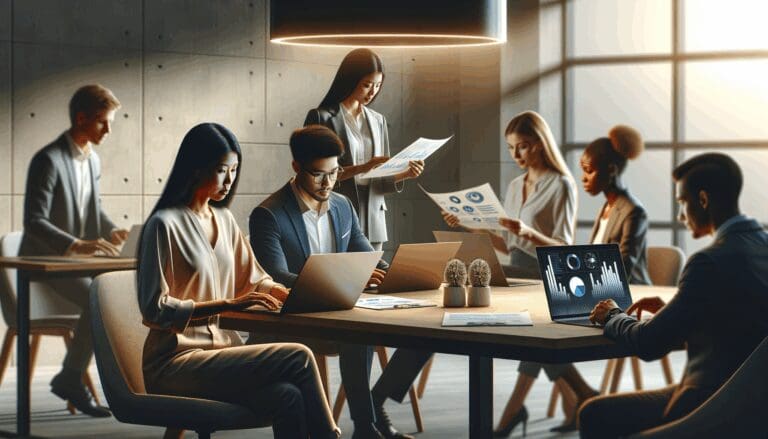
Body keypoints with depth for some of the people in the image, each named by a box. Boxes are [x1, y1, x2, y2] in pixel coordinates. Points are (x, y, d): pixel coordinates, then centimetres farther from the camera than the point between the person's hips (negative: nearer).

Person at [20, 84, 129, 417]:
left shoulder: (92, 159, 10)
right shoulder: (48, 160, -16)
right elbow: (33, 222, -21)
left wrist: (113, 232, -1)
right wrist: (76, 245, -33)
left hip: (82, 256, 8)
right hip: (47, 258, -7)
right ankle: (70, 380, -14)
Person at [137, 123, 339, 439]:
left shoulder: (224, 219, 14)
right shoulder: (165, 224, -9)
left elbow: (254, 280, 21)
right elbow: (155, 309, -13)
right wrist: (228, 304, -19)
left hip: (220, 347, 6)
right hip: (175, 362, -6)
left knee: (288, 398, -27)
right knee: (298, 357, -24)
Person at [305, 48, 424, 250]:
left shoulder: (378, 121, 14)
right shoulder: (321, 117, -3)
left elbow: (381, 179, 15)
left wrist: (405, 174, -4)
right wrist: (361, 168, -20)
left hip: (372, 219, 5)